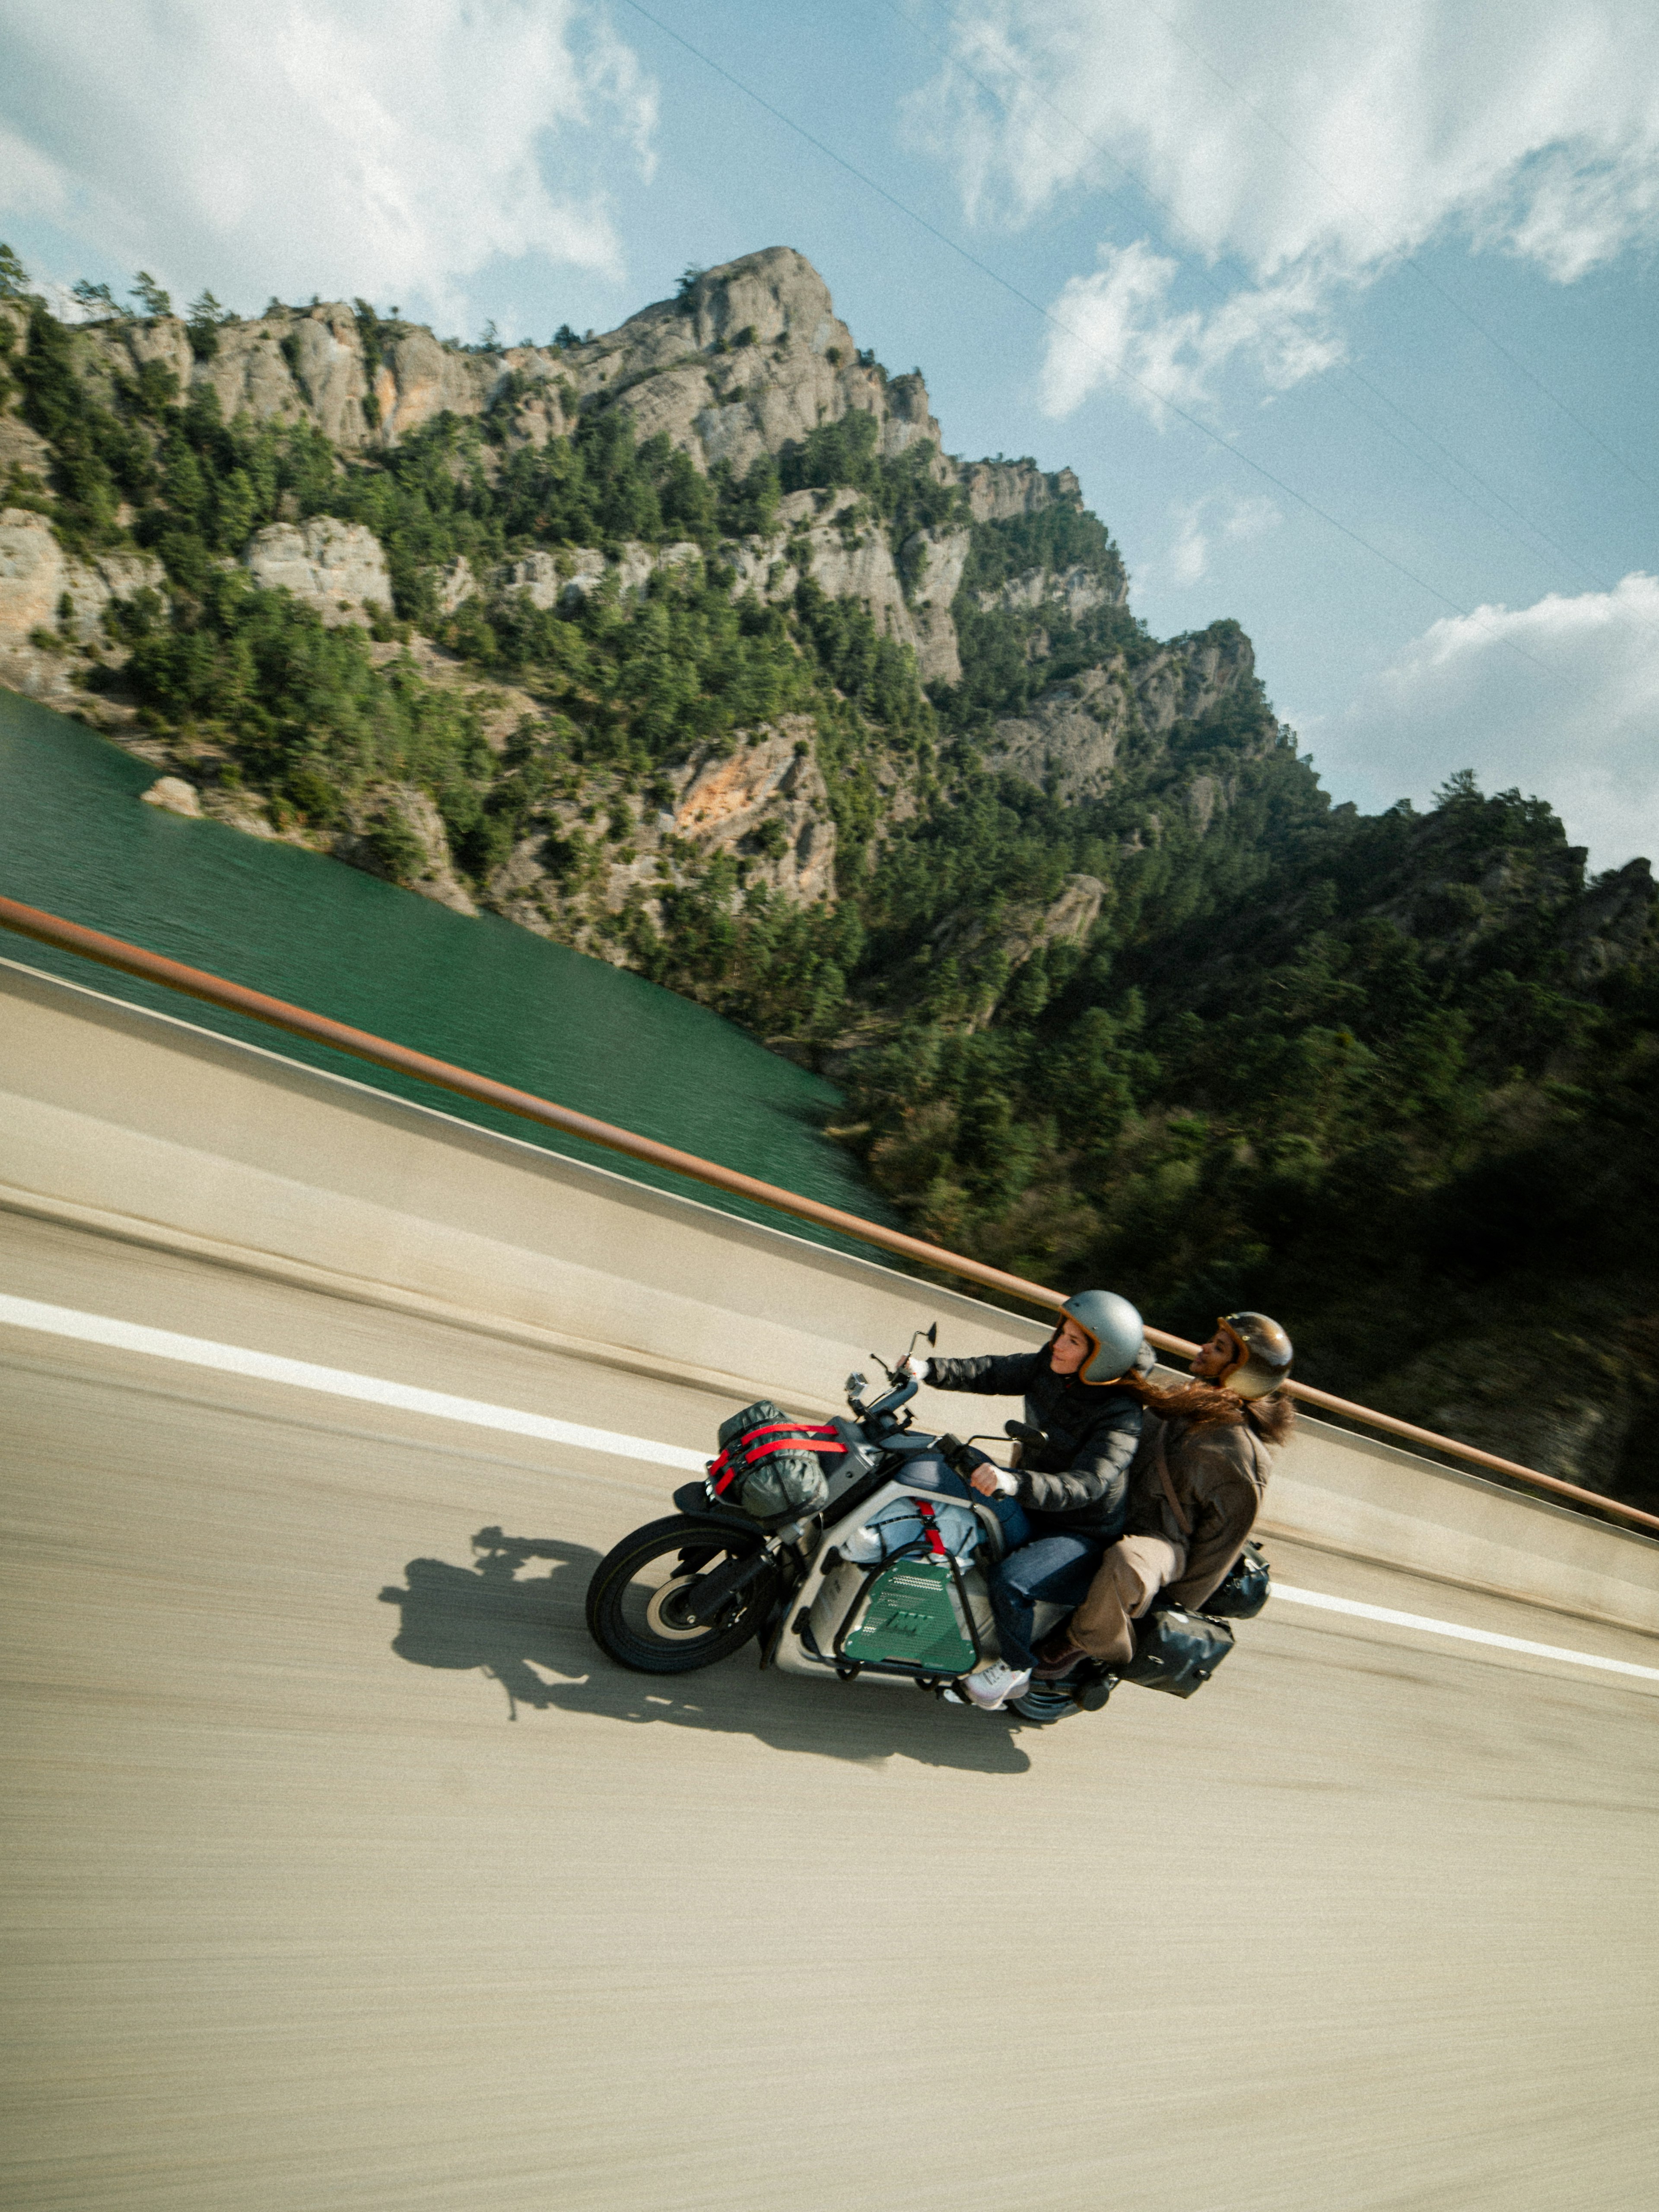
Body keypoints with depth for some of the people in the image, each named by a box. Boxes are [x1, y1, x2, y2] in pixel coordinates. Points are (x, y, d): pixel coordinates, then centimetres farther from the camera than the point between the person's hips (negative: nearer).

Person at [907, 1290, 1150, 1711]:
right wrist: (930, 1370, -23)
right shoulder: (1050, 1367, -9)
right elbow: (992, 1373, -8)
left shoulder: (1121, 1419, -28)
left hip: (1083, 1534, -7)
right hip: (1032, 1501, 8)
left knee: (1010, 1580, -27)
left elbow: (1084, 1485, -37)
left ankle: (1015, 1668, 3)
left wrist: (1012, 1483, -53)